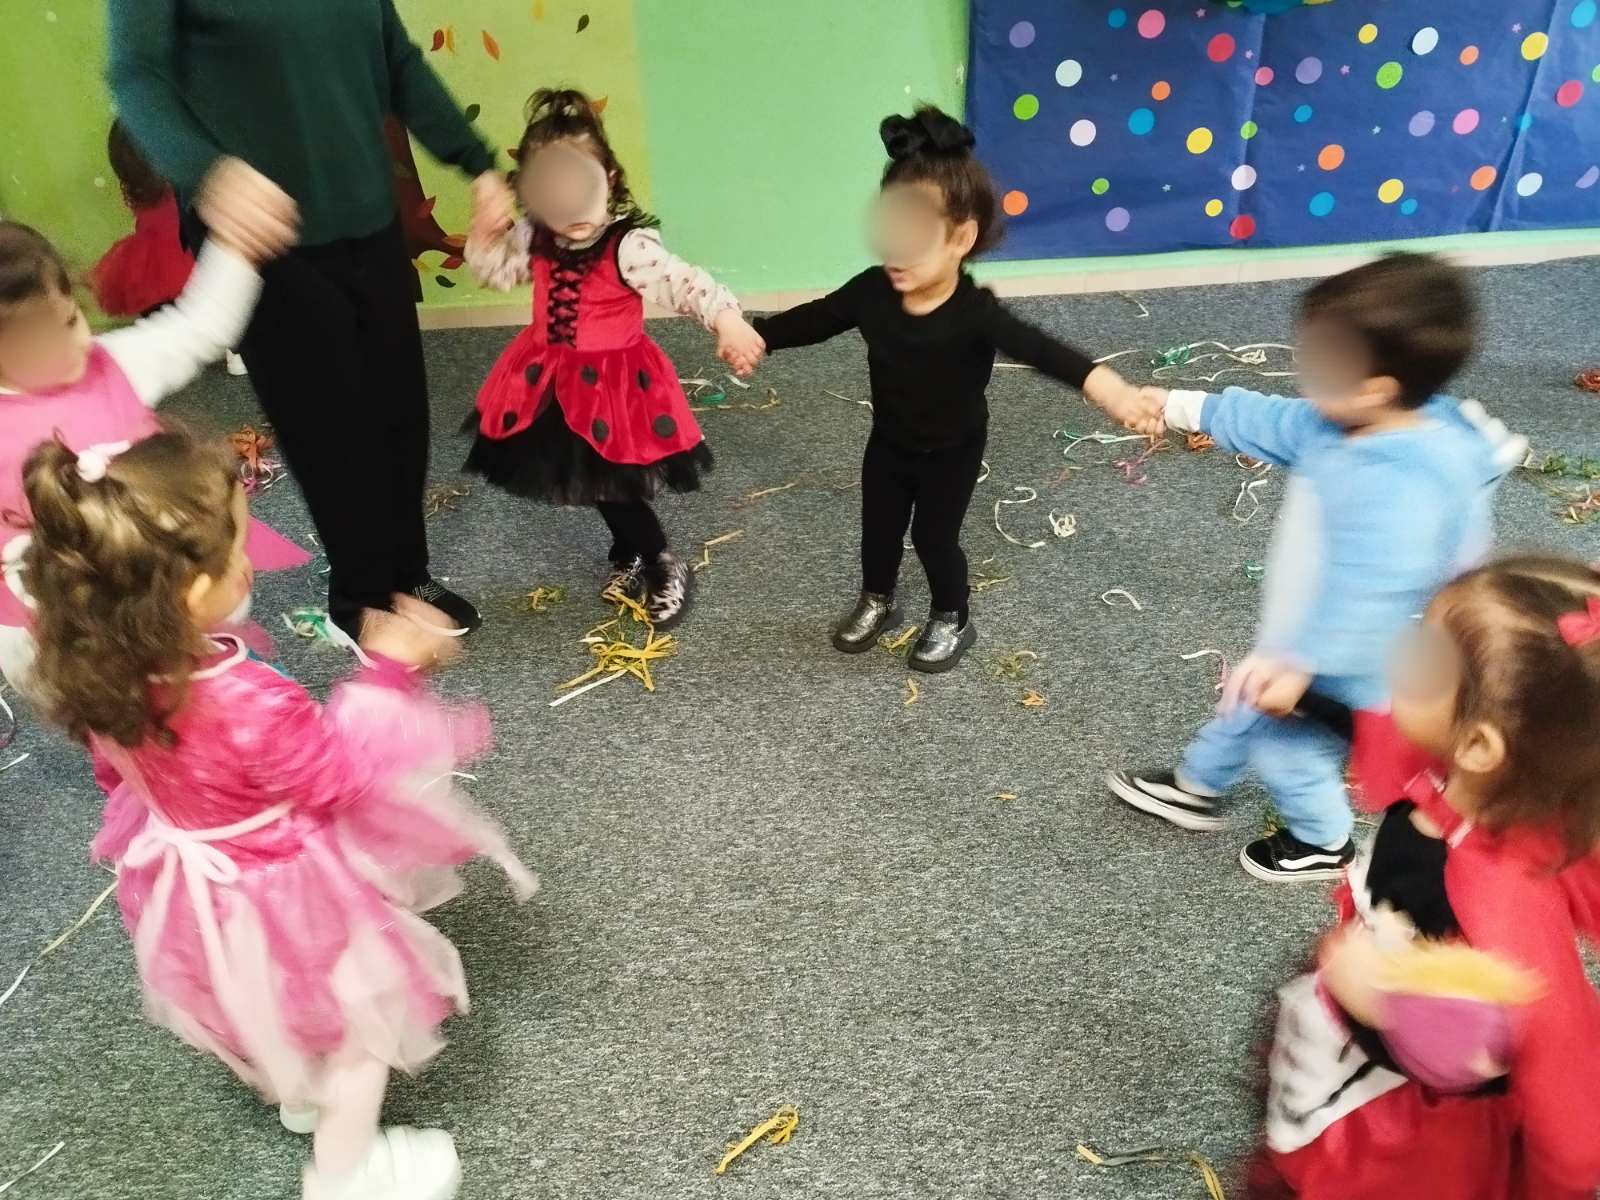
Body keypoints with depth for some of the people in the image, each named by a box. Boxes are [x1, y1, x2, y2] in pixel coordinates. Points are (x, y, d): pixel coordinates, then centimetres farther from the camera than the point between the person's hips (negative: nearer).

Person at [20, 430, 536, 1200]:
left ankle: (299, 1093, 63)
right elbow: (342, 776, -23)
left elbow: (120, 778, 0)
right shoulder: (251, 707, -42)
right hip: (281, 895, -7)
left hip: (186, 891, 7)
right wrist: (388, 674, -15)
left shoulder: (98, 678, -20)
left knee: (272, 1000, 35)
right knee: (364, 1011, 21)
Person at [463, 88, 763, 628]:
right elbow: (496, 269, 11)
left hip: (612, 381, -7)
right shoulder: (535, 239, -4)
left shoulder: (629, 244, -24)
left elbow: (683, 282, -33)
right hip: (552, 382, 7)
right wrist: (487, 234, -10)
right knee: (590, 479, 20)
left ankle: (666, 568, 23)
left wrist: (726, 319, -50)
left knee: (612, 481, -1)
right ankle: (628, 555, 45)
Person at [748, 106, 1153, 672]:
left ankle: (952, 621, 40)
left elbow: (1034, 347, -48)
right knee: (878, 528, 21)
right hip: (888, 443, 5)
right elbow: (816, 318, -5)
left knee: (935, 537, 11)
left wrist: (1098, 381, -64)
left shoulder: (974, 311, -34)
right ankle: (876, 603, 49)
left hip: (951, 452, -4)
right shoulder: (872, 291, -21)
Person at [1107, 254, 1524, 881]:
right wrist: (1183, 407, 11)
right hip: (1308, 635, 9)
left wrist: (1300, 663, -40)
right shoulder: (1346, 426, -10)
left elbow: (1367, 594, -42)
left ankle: (1324, 845, 46)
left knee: (1285, 748, 17)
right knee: (1245, 705, 28)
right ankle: (1197, 786, 54)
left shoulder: (1403, 488, -41)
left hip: (1344, 670, -9)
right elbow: (1270, 422, 5)